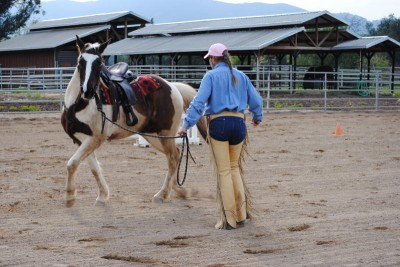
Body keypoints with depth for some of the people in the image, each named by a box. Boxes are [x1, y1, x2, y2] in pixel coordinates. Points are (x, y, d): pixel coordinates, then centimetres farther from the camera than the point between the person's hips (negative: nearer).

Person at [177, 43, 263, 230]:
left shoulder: (211, 76, -1)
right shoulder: (241, 76, 13)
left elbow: (199, 101, -11)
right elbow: (256, 100, 19)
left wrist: (186, 125, -12)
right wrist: (257, 117, 38)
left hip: (218, 123, -4)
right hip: (238, 123, 4)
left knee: (224, 171, 1)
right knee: (235, 167, 19)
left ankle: (229, 219, 4)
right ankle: (241, 214, 19)